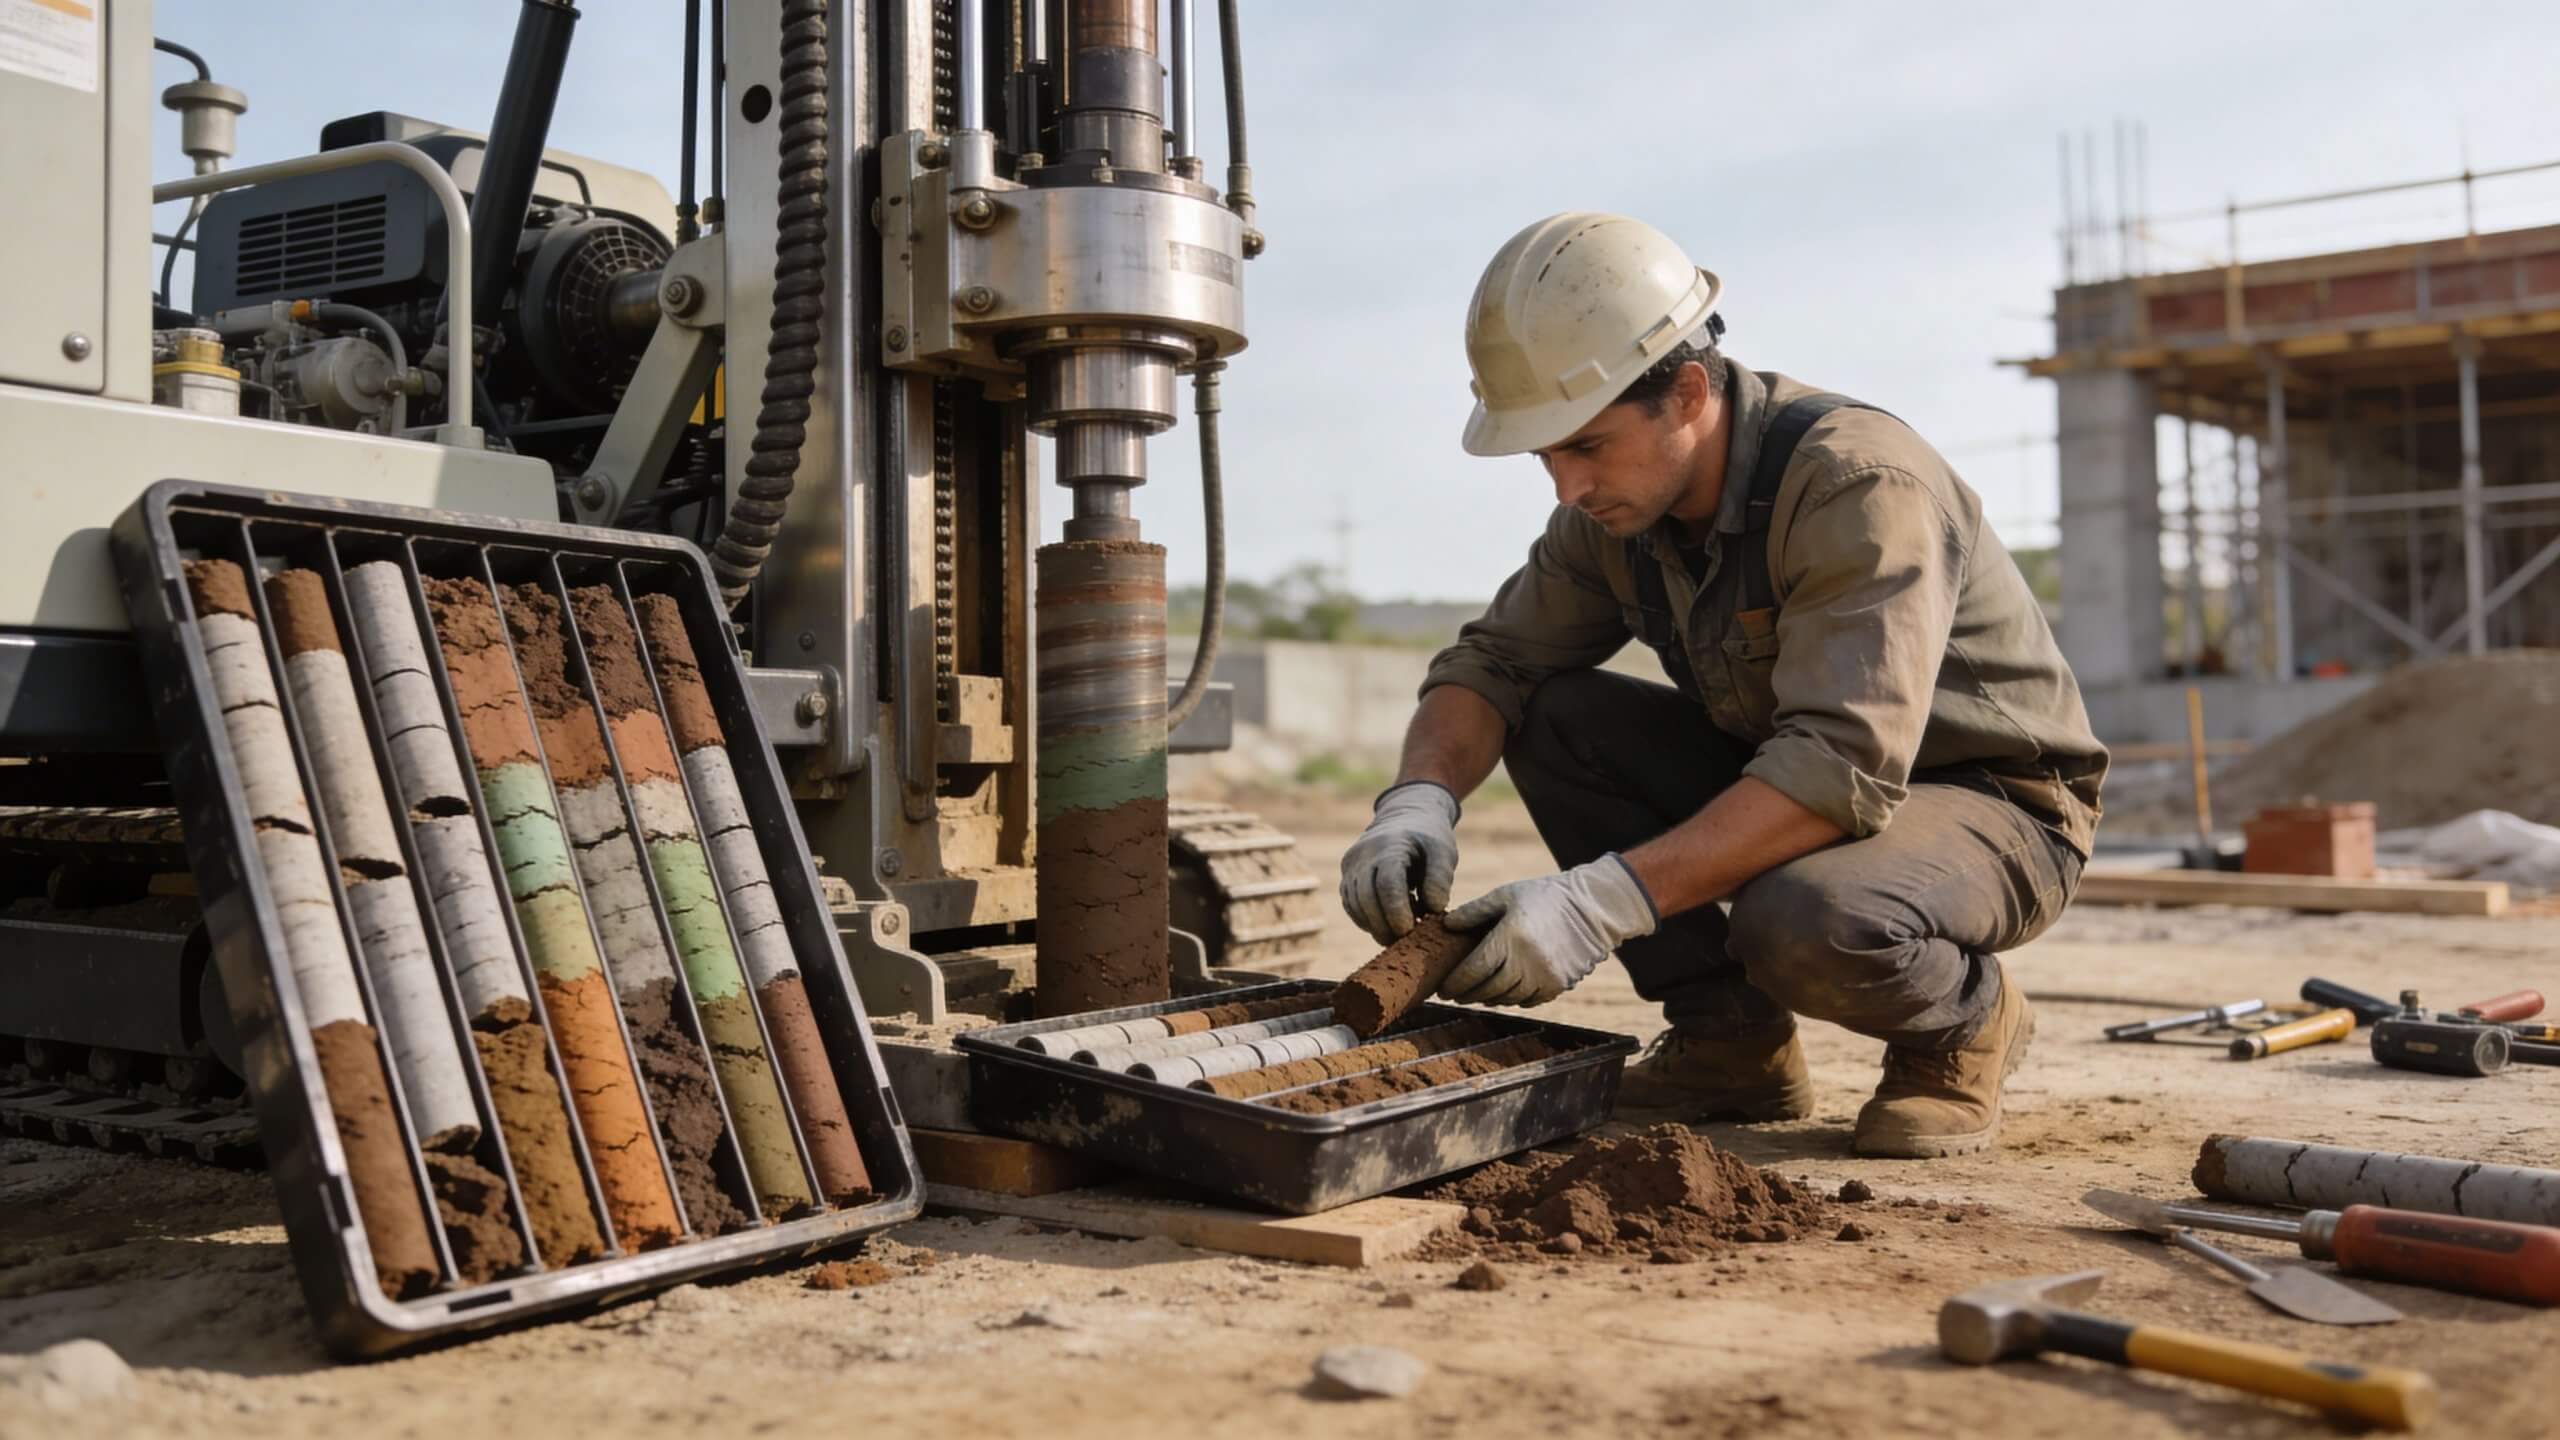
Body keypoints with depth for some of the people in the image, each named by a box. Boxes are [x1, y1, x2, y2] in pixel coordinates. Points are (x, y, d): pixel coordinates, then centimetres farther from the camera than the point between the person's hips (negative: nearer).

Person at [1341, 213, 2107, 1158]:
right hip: (1793, 778, 7)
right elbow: (1493, 661, -4)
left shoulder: (1862, 486, -30)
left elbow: (1842, 771, -38)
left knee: (1804, 925, -39)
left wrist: (1605, 902, -44)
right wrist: (1417, 800, -26)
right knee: (1550, 717, -12)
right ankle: (1731, 1043, -2)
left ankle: (1964, 1019, -2)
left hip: (1994, 803, -7)